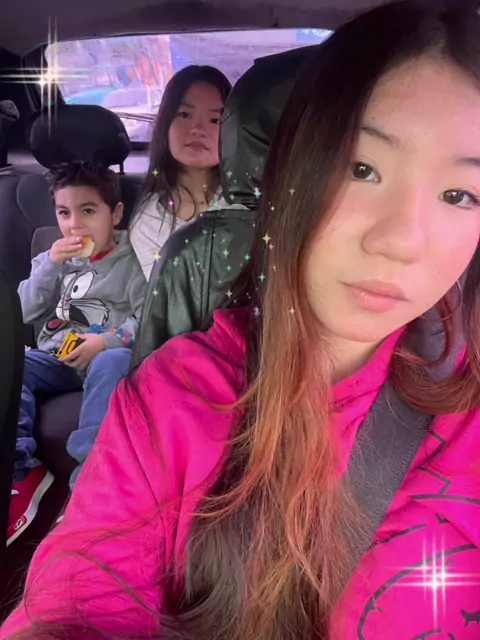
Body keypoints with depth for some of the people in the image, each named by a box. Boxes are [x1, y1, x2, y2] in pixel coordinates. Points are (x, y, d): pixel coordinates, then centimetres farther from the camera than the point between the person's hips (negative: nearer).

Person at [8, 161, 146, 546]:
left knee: (113, 364, -39)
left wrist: (108, 341, -23)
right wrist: (50, 265, -7)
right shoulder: (55, 258, 16)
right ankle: (21, 471, -19)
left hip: (105, 357, -4)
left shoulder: (130, 261, 2)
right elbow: (26, 313, 6)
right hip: (56, 359, 5)